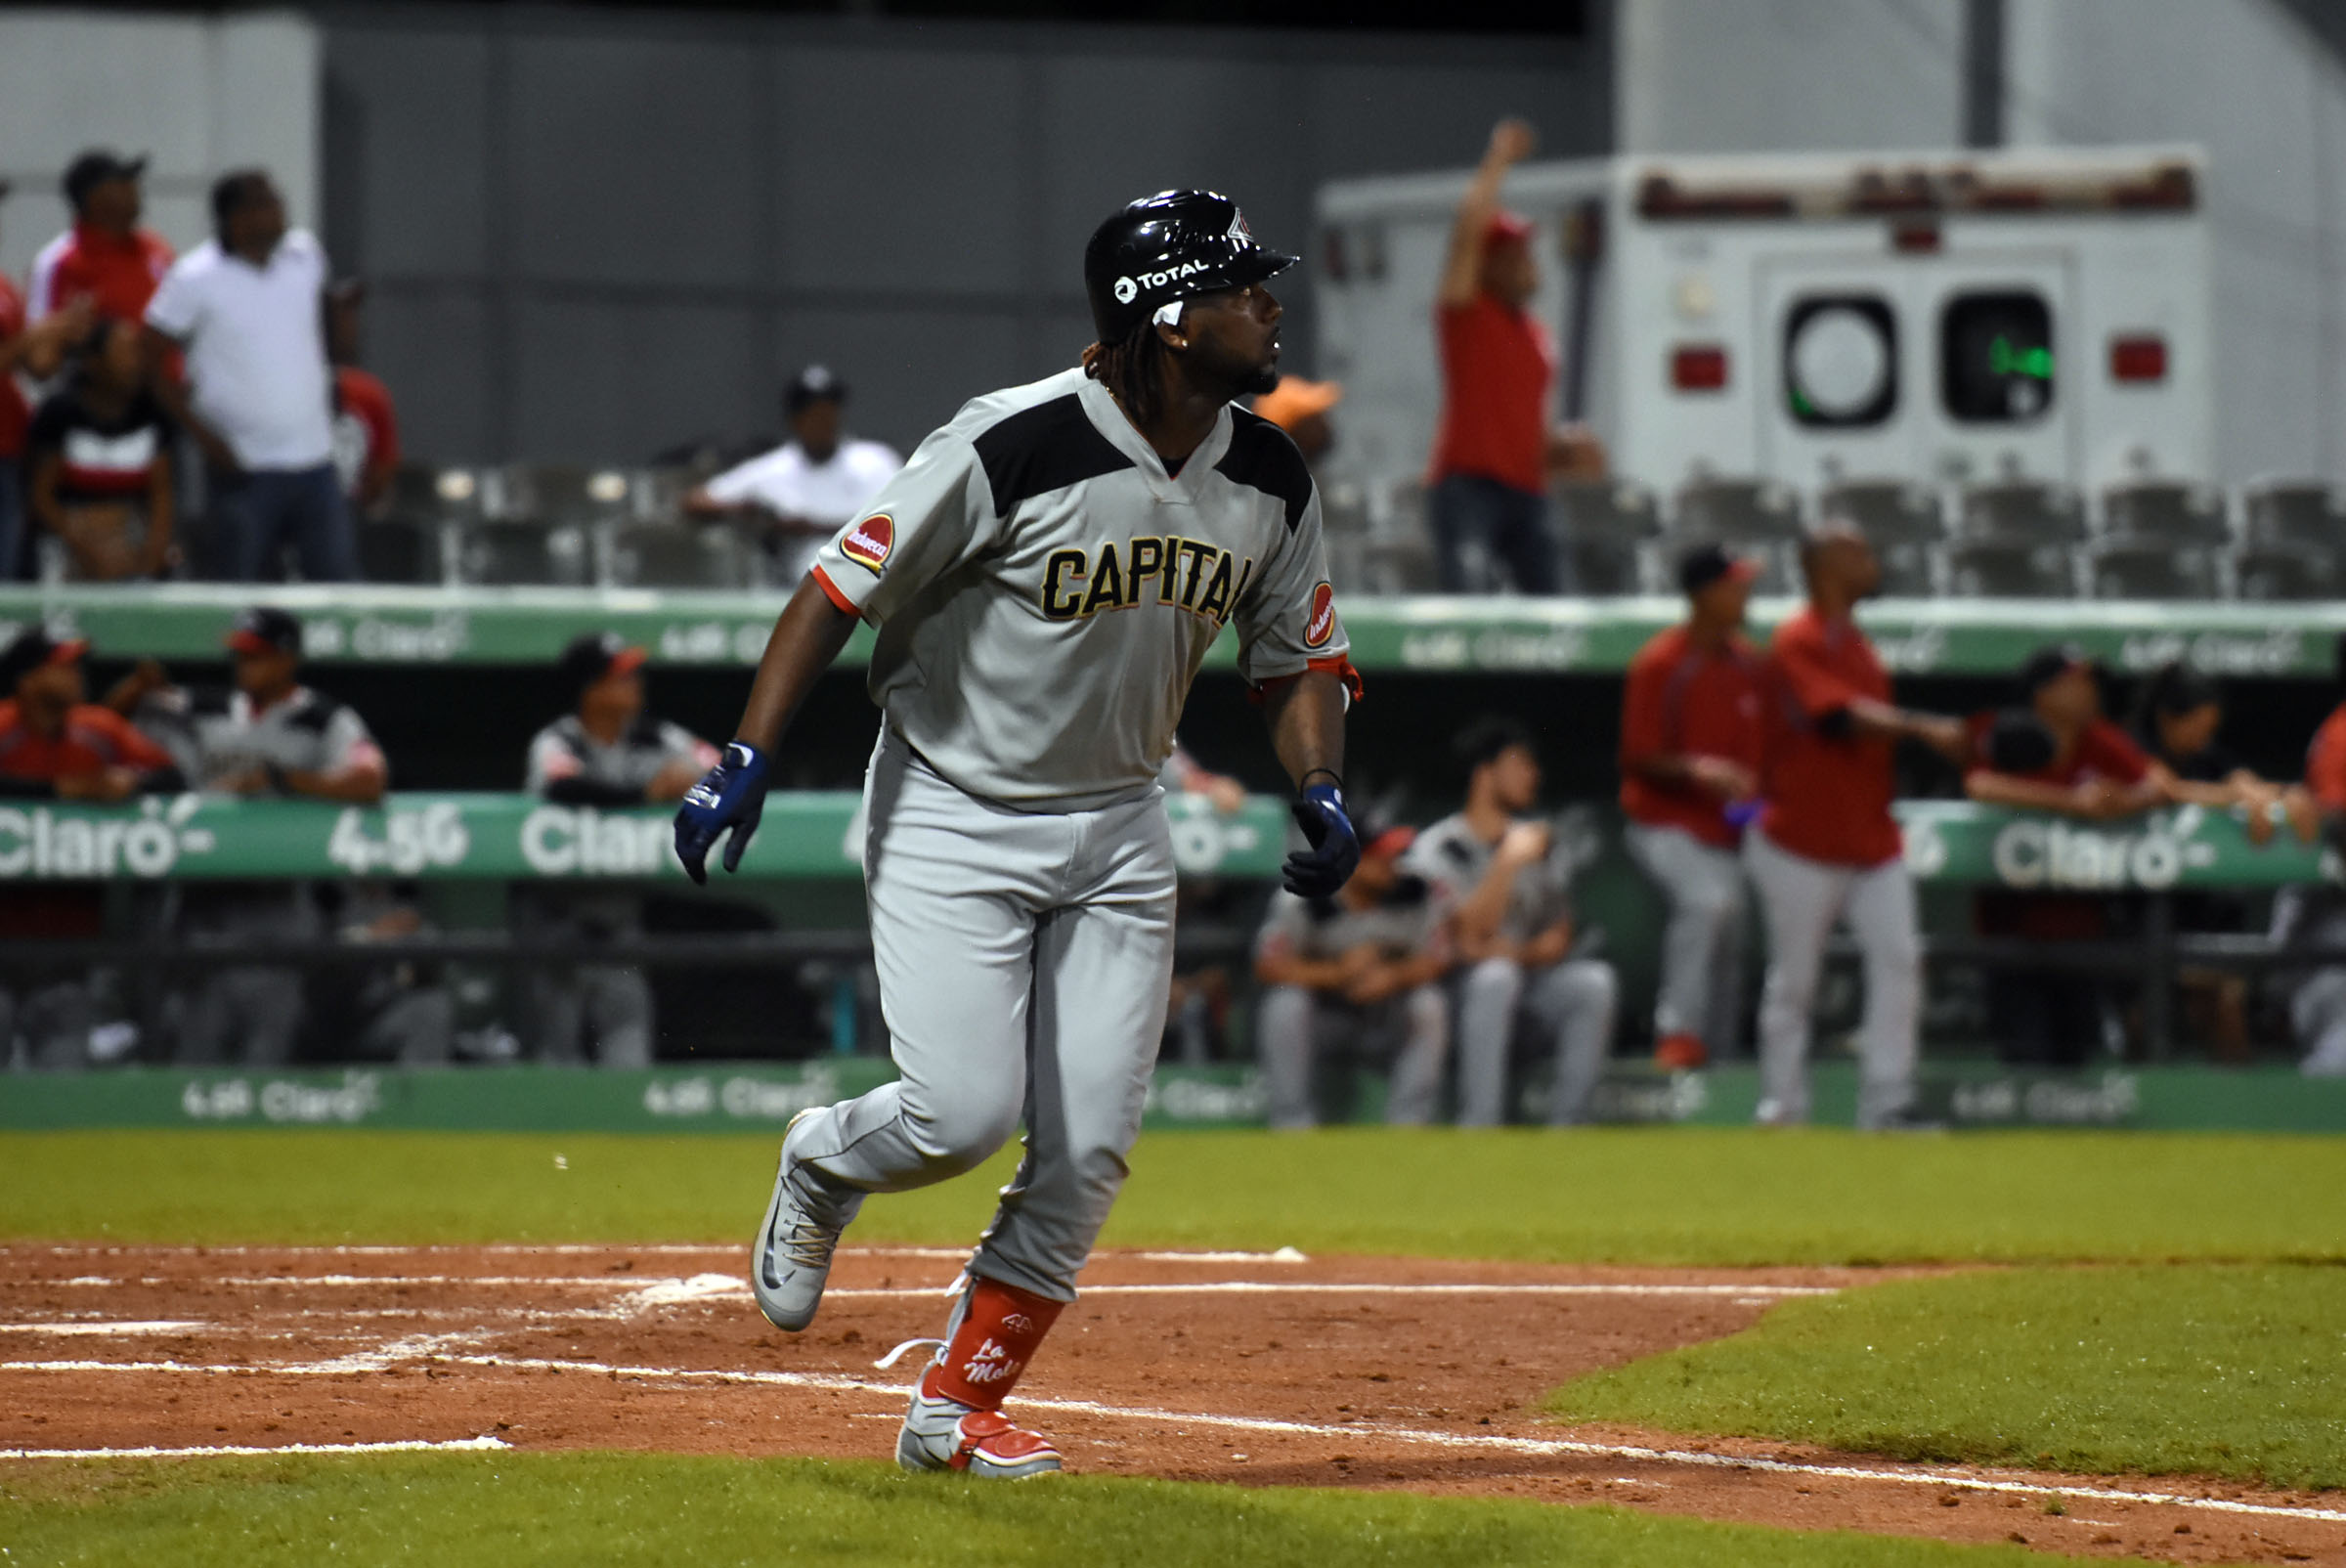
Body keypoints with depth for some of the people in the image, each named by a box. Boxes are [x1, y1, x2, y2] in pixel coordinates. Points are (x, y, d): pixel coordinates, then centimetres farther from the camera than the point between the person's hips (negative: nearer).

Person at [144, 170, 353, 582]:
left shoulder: (305, 254, 4)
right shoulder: (196, 278, -11)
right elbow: (152, 359, -8)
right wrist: (206, 438, -13)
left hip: (315, 459, 5)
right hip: (243, 469, -5)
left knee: (337, 577, 3)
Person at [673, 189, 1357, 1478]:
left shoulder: (1270, 479, -3)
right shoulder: (1012, 449, -23)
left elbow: (1295, 661, 9)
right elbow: (840, 589, -17)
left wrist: (1319, 788, -10)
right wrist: (747, 761, -24)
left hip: (1118, 829, 6)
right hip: (951, 815, -5)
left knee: (1090, 1145, -2)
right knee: (963, 1114, -15)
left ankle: (956, 1409, 12)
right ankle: (824, 1163, 21)